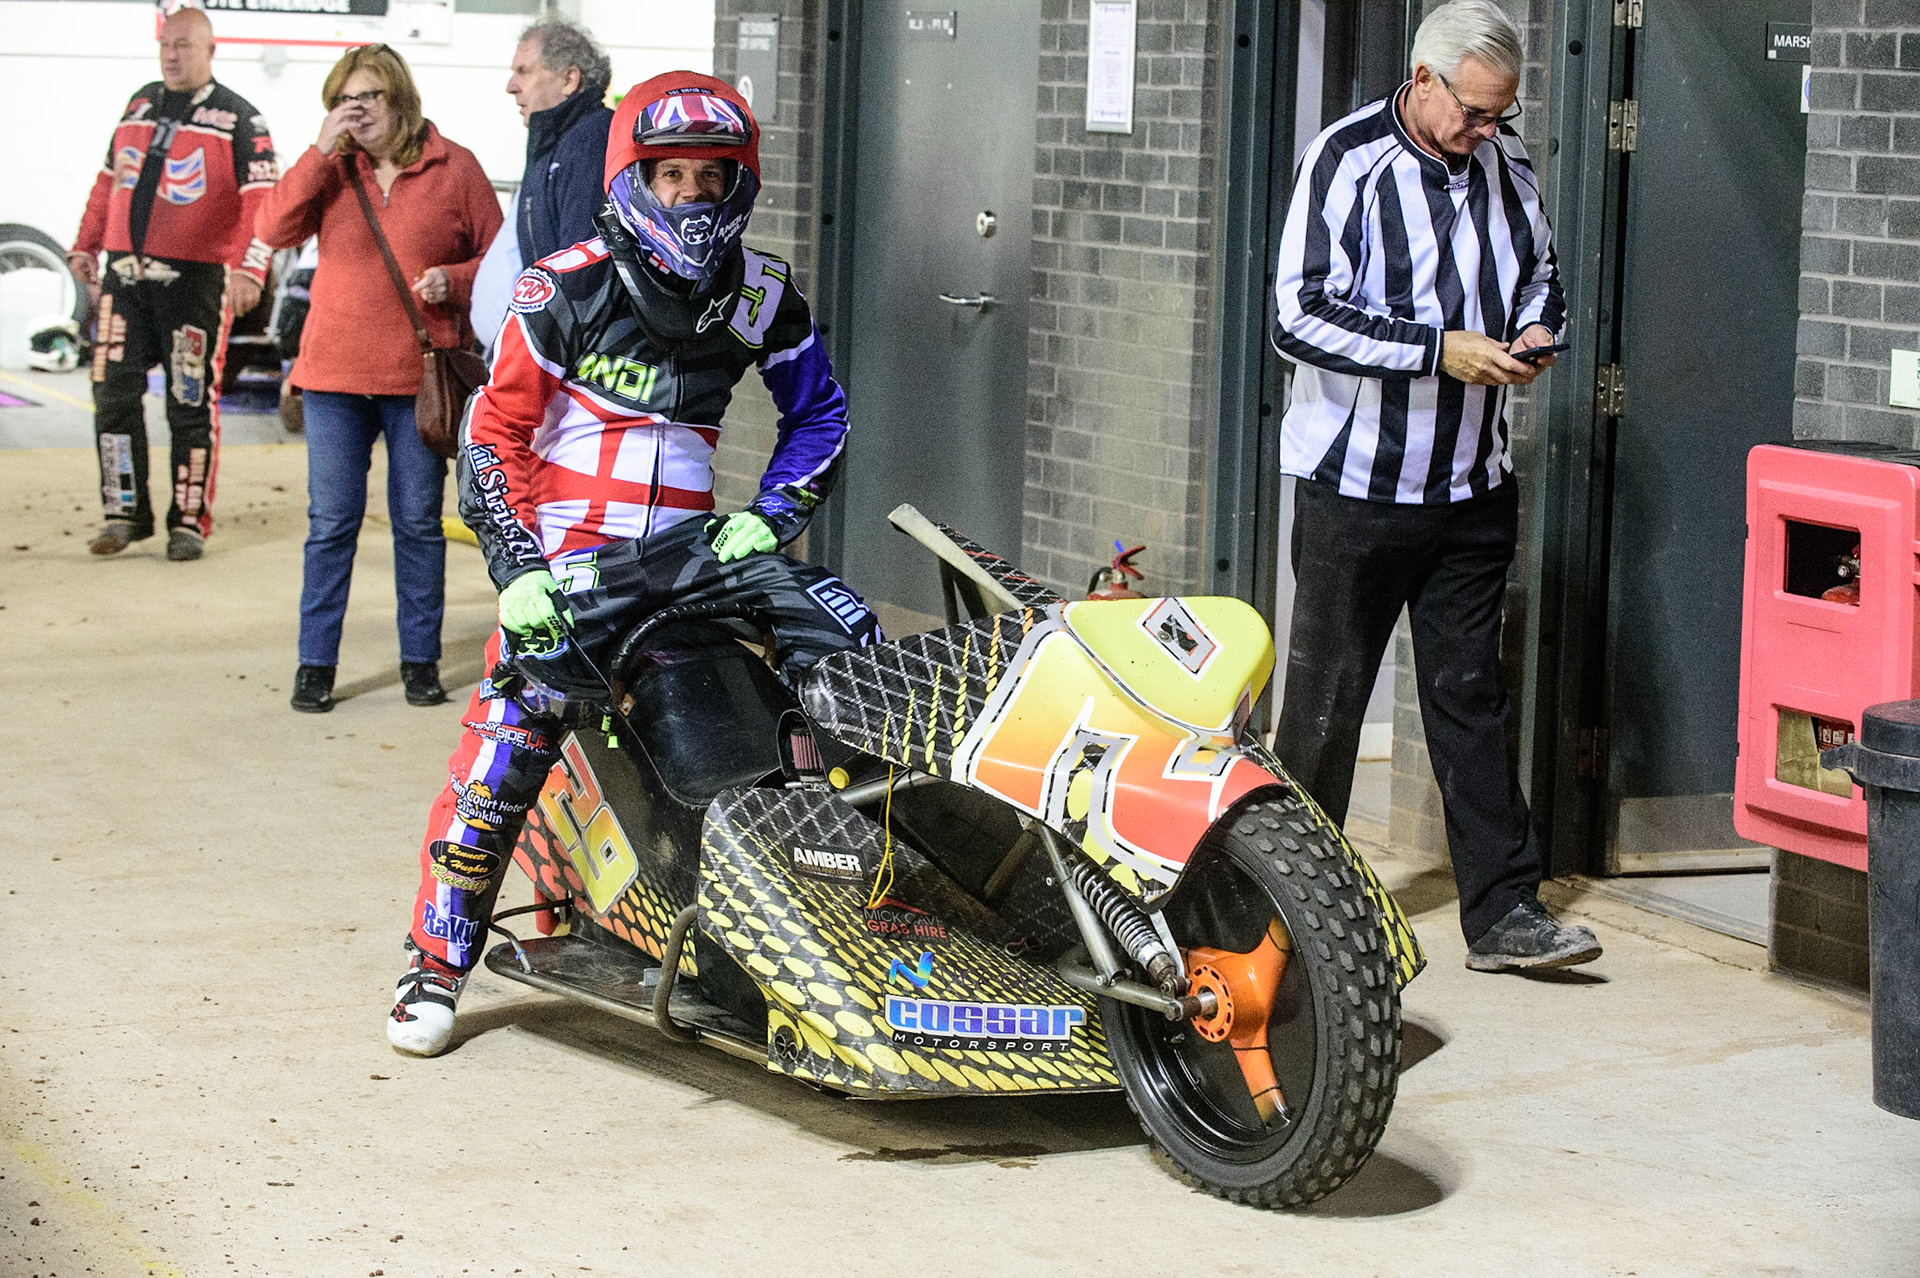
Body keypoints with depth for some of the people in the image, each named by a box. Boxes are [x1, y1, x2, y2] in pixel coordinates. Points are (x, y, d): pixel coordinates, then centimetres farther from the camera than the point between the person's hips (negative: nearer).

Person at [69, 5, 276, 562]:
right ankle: (126, 512, 11)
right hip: (125, 272, 5)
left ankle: (191, 520, 8)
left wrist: (249, 269, -21)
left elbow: (262, 200, -9)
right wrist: (86, 246, 18)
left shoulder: (238, 118, -1)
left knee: (192, 403, 0)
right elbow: (109, 181, 23)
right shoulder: (140, 104, 16)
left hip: (196, 279, -5)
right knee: (113, 390, 2)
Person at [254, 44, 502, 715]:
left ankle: (420, 660, 17)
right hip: (335, 376, 1)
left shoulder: (455, 168, 1)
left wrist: (455, 280, -14)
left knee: (419, 522, 7)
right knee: (331, 522, 3)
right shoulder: (331, 169, 5)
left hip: (421, 378, -1)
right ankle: (315, 663, 11)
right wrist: (320, 151, -13)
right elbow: (273, 229, -8)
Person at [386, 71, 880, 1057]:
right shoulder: (568, 288, -6)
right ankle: (436, 962, -7)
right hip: (569, 550, -4)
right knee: (507, 748, -20)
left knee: (846, 636, -16)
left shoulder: (763, 295, 5)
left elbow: (818, 413, 17)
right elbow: (493, 430, -4)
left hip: (686, 540, 4)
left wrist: (771, 518, 1)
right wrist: (518, 565, -14)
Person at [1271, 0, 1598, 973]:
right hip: (1355, 482, -4)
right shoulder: (1347, 162, -11)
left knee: (1469, 692, 5)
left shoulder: (1506, 166, 6)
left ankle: (1503, 911, 5)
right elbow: (1300, 316, -17)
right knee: (1325, 696, 4)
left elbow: (1540, 270, 24)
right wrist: (1440, 351, -21)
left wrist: (1535, 327, 1)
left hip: (1473, 484, 5)